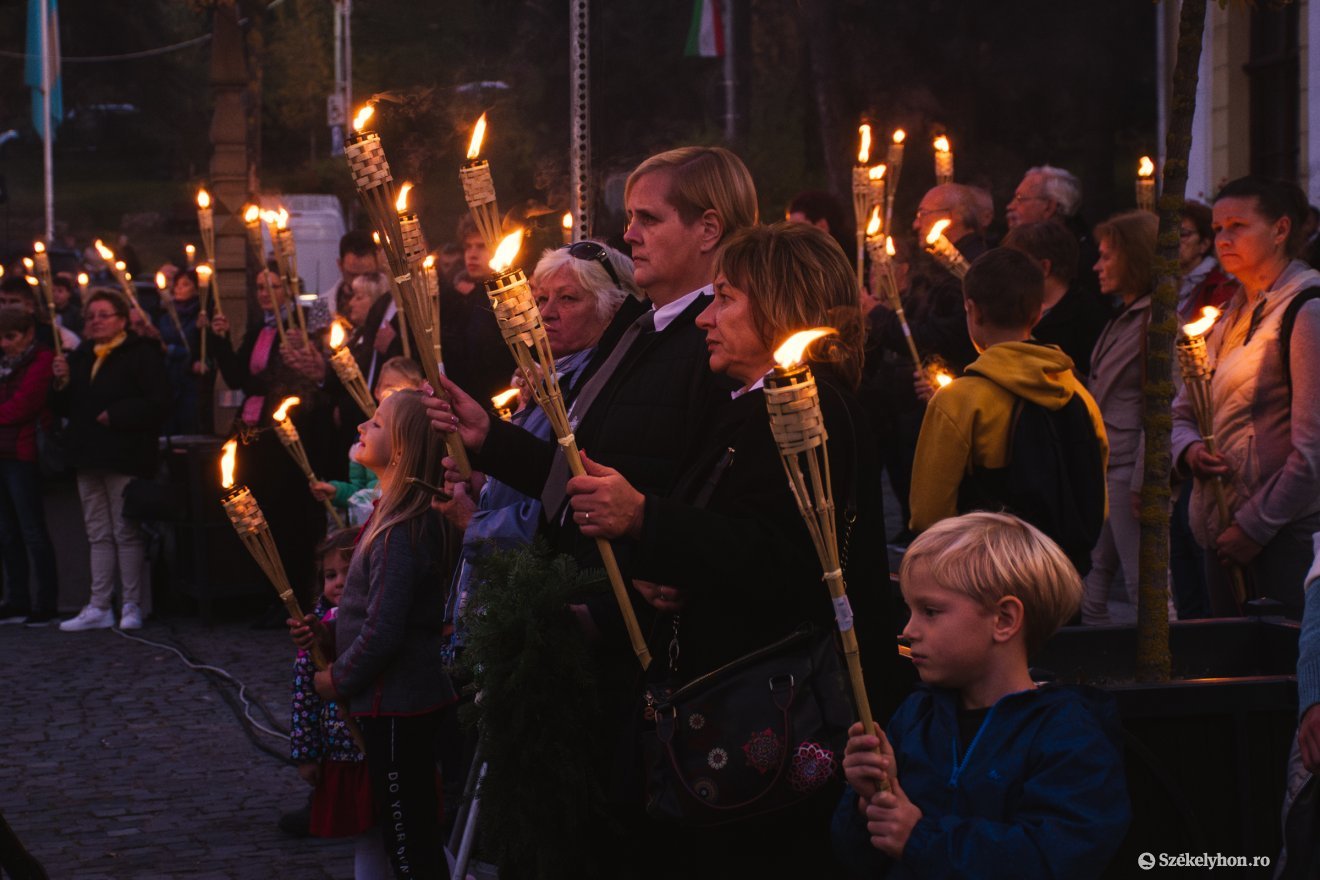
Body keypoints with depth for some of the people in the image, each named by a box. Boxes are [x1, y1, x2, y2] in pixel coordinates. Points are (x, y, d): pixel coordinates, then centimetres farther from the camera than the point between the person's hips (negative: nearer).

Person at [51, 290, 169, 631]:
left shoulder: (142, 353, -6)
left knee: (127, 533, -3)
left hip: (125, 458, -7)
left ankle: (132, 605, 3)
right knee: (98, 535, 9)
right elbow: (65, 408, 15)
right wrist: (62, 382, -3)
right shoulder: (80, 357, 15)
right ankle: (99, 607, 11)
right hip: (89, 457, 7)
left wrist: (116, 415, -19)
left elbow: (156, 402, -15)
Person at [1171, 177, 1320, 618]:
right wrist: (1189, 449, -3)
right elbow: (1182, 411, 21)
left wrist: (1255, 526, -13)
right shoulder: (1230, 315, 16)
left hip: (1284, 536, -8)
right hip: (1221, 532, 8)